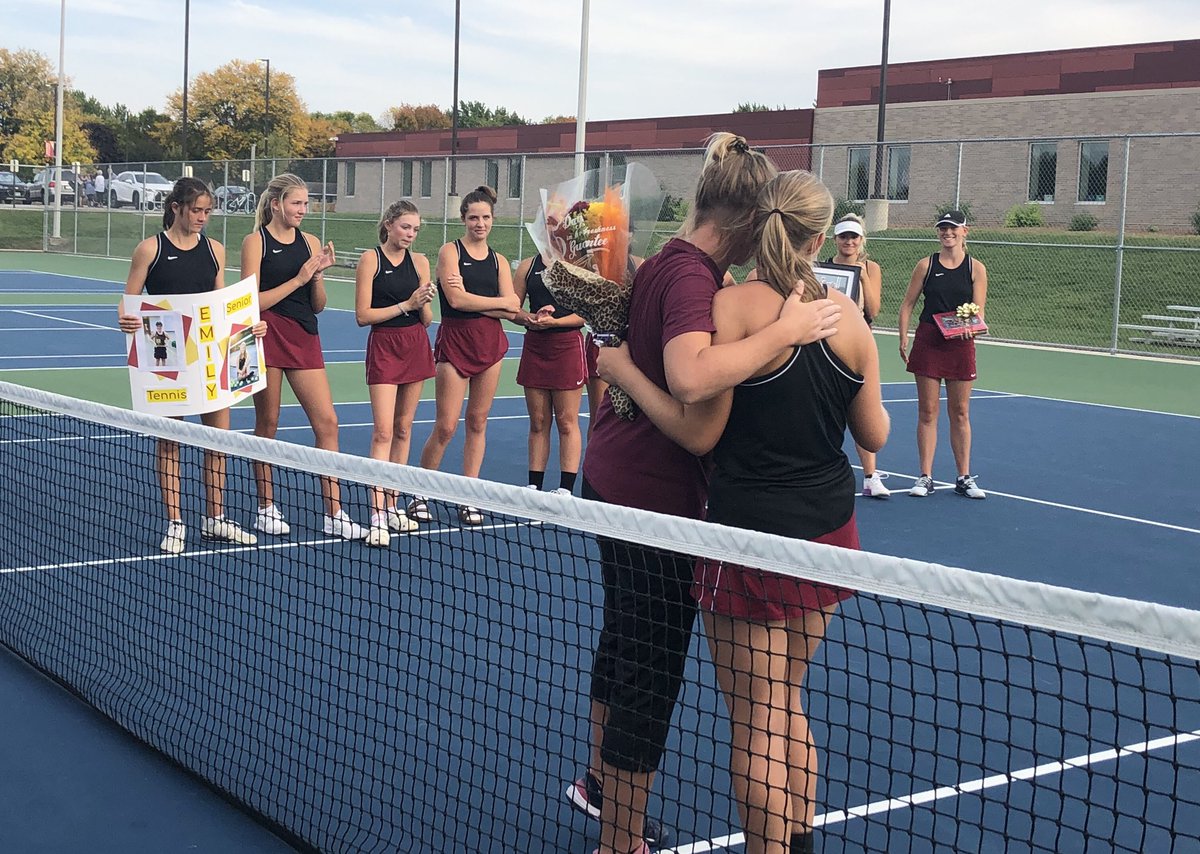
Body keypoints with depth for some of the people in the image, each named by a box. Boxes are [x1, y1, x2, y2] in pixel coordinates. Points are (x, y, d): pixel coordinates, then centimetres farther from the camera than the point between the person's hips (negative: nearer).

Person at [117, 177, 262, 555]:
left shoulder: (215, 250, 8)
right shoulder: (150, 249, -3)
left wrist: (248, 325, -6)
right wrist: (127, 321, -23)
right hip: (166, 354, -3)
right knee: (168, 438, 2)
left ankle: (214, 519, 18)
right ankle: (175, 524, 10)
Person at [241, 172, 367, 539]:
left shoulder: (311, 243, 10)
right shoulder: (256, 241, -3)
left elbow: (318, 305, 12)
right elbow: (253, 301, -10)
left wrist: (318, 275, -6)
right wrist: (298, 279, -13)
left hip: (304, 337, 4)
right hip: (267, 337, -4)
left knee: (327, 422, -3)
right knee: (267, 424, 6)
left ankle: (333, 513, 0)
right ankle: (266, 509, 18)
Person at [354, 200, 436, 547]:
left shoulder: (419, 262, 7)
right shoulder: (371, 259, -5)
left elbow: (427, 320, 8)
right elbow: (363, 315, -9)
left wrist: (424, 304, -14)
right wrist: (406, 304, -14)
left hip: (416, 346, 5)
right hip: (384, 346, -5)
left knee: (403, 429, 9)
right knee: (383, 431, -11)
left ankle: (392, 505, 18)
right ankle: (377, 516, -14)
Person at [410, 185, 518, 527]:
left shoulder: (499, 261, 10)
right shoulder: (450, 252, -2)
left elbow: (512, 308, -2)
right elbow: (457, 299, -16)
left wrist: (472, 300, -13)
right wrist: (498, 301, -7)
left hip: (490, 342, 4)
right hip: (455, 342, -4)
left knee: (478, 422, 8)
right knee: (446, 427, -5)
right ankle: (419, 494, 10)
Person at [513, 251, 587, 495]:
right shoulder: (528, 266, 10)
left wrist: (554, 321, -20)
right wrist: (529, 318, -12)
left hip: (568, 345, -3)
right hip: (534, 345, 4)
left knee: (567, 422, -1)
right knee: (538, 422, 7)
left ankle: (566, 489, 2)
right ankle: (534, 486, 12)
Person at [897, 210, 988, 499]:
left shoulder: (976, 269, 2)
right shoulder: (926, 265, 4)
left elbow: (978, 310, -3)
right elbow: (907, 305, 5)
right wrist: (903, 337, -5)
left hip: (961, 344, 0)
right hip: (928, 342, 0)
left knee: (960, 412, 6)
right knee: (927, 411, 2)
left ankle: (964, 478, 13)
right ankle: (925, 477, 7)